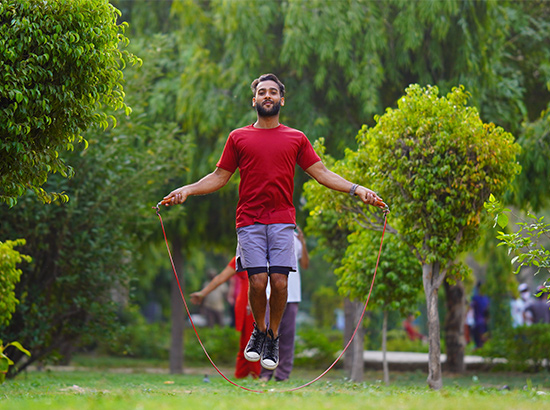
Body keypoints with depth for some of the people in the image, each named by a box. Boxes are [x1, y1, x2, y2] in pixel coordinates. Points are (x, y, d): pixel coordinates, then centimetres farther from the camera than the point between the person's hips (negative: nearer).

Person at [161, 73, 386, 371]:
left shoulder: (296, 139, 14)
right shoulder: (238, 137, 13)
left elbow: (321, 173, 13)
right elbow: (219, 177, 14)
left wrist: (356, 190, 2)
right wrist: (186, 190, 1)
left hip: (282, 220, 1)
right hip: (249, 221, 0)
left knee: (279, 282, -9)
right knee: (258, 281, -10)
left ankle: (273, 337, 11)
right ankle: (259, 331, 16)